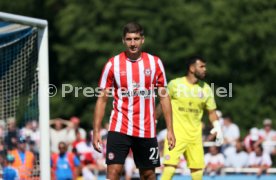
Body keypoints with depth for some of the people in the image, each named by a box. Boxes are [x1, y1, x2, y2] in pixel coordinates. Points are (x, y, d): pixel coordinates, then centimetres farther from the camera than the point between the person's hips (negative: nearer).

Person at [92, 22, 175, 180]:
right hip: (119, 129, -2)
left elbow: (164, 96, 6)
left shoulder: (155, 62, 3)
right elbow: (102, 99, 2)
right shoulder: (113, 64, -1)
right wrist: (96, 131, -5)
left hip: (147, 130, 2)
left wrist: (170, 130, 1)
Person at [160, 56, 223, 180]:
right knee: (170, 165, -16)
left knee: (198, 167, 4)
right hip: (176, 132, -4)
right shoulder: (175, 84, -4)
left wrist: (217, 127, -4)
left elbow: (211, 111, 11)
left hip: (195, 135, 4)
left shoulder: (205, 89, 5)